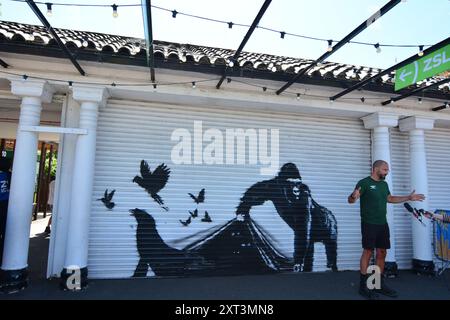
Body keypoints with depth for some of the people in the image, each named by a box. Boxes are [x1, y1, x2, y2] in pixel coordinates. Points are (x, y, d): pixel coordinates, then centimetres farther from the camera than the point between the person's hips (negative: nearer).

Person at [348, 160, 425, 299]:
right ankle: (363, 286, 3)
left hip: (383, 224, 8)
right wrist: (354, 196, -40)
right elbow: (350, 200, -17)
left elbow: (390, 198, 31)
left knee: (382, 253, 11)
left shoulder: (384, 184, 15)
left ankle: (380, 284, 24)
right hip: (369, 224, -7)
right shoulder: (364, 183, -10)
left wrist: (409, 198, 29)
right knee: (368, 252, -5)